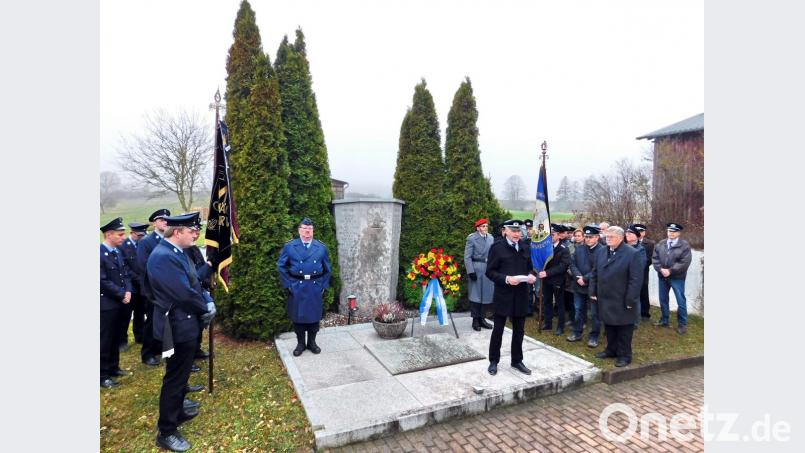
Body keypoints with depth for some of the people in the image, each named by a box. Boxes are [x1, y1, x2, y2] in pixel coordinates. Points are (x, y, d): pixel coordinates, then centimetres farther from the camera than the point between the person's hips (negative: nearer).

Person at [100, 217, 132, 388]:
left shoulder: (117, 252, 10)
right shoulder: (101, 253, -17)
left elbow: (125, 274, 12)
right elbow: (103, 281, -20)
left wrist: (128, 291, -4)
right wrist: (122, 294, -15)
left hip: (119, 303, 8)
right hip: (106, 304, -8)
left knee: (115, 338, 17)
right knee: (105, 340, 2)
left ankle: (113, 367, 29)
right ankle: (103, 375, 12)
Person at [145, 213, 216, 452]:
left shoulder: (177, 252, 7)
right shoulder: (164, 257, -26)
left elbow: (193, 282, 11)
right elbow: (185, 294, -27)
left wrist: (207, 301, -6)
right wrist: (206, 308, -10)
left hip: (183, 323, 10)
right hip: (177, 326, -10)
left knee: (180, 374, 24)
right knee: (174, 377, 2)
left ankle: (177, 410, 42)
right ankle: (166, 432, 16)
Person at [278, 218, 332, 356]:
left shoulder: (321, 247, 6)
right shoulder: (289, 246, 0)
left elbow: (328, 269, 12)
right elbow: (281, 266, 2)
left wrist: (324, 285, 4)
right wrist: (288, 284, -4)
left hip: (315, 287, 1)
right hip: (297, 287, -1)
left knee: (314, 316, 9)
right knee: (298, 316, 7)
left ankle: (312, 342, 26)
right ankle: (300, 343, 23)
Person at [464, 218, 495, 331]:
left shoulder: (491, 238, 8)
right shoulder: (471, 238, -7)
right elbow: (467, 257, -9)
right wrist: (471, 271, -16)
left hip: (488, 269, 5)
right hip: (476, 269, -5)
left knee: (486, 295, 8)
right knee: (475, 295, 2)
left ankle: (482, 318, 21)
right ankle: (475, 320, 13)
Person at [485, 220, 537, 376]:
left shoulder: (525, 248, 8)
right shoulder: (497, 247, -8)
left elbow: (529, 268, 16)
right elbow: (490, 272, -9)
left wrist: (531, 276, -6)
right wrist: (506, 279, -23)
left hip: (521, 296, 5)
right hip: (503, 295, -5)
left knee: (519, 331, 14)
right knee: (498, 330, 7)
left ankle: (517, 361, 29)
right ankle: (493, 361, 22)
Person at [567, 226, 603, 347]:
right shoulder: (579, 248, 6)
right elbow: (572, 264, 4)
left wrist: (585, 278, -18)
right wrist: (578, 277, -12)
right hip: (579, 286, 5)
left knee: (595, 313, 7)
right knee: (578, 311, 15)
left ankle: (593, 337, 19)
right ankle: (577, 333, 28)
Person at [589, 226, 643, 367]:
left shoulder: (633, 254, -13)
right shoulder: (601, 252, 6)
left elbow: (636, 279, -16)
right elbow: (594, 274, 12)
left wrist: (630, 300, -17)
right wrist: (593, 292, 7)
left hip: (623, 302, -6)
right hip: (605, 300, 6)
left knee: (624, 330, 8)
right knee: (609, 327, 17)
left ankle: (624, 355, 21)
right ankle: (611, 350, 33)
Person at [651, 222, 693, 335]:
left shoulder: (684, 245, -6)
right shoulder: (660, 244, 7)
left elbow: (685, 262, -14)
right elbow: (655, 258, 2)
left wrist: (670, 271, -18)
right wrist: (661, 269, -14)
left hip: (677, 278, -4)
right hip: (662, 277, 4)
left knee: (681, 301, 0)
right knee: (663, 300, 15)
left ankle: (682, 324, 13)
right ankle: (664, 320, 30)